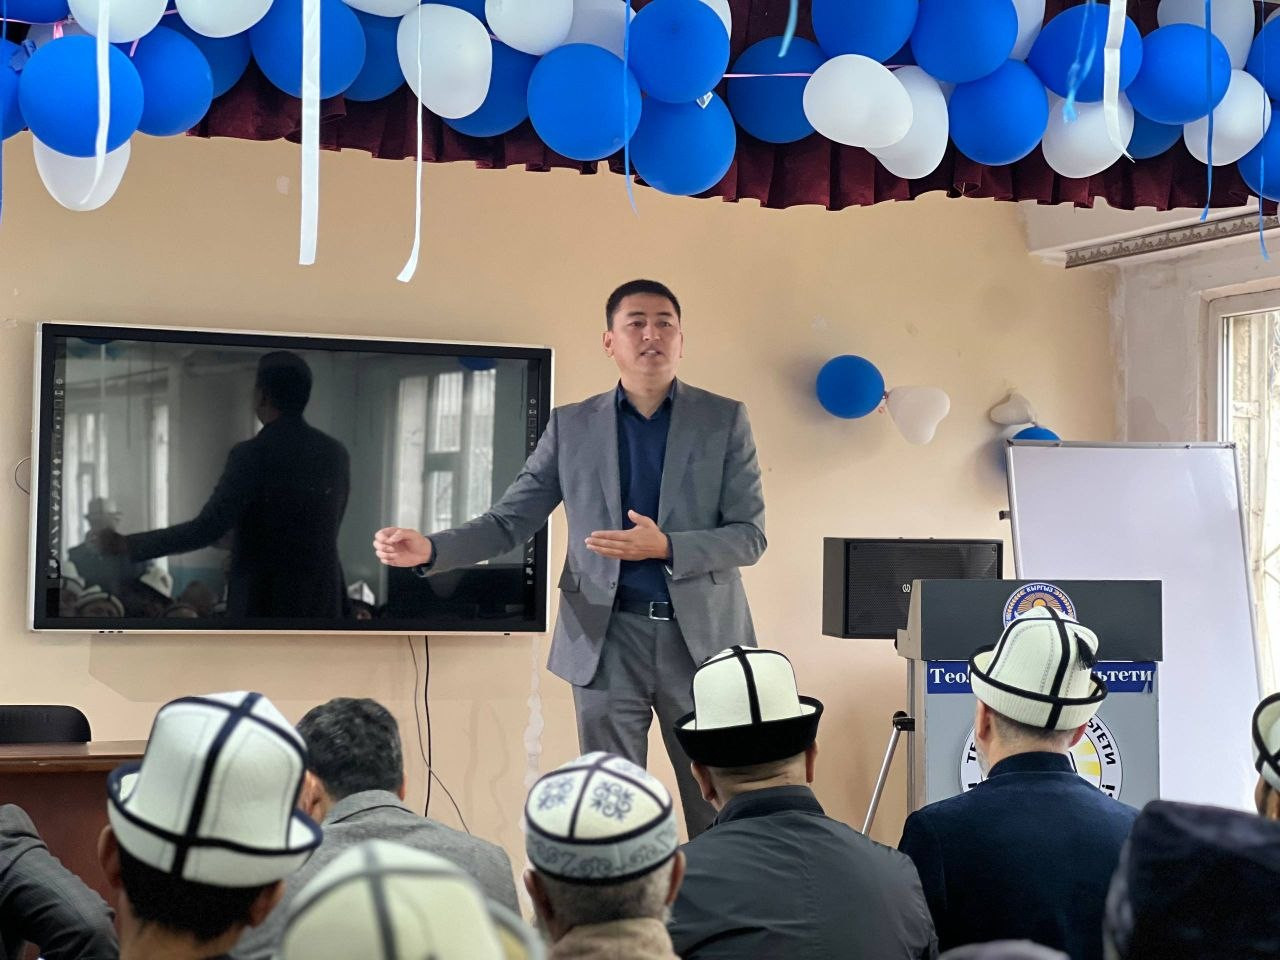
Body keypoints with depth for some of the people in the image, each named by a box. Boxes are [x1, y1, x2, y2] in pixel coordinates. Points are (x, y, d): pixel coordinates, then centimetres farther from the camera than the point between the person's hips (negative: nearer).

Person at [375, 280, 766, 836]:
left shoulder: (724, 420, 3)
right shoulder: (571, 427, 6)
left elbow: (749, 536, -2)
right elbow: (508, 522, 4)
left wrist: (665, 547, -20)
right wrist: (430, 550, -14)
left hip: (701, 636, -1)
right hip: (607, 640, 1)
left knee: (719, 816, 4)